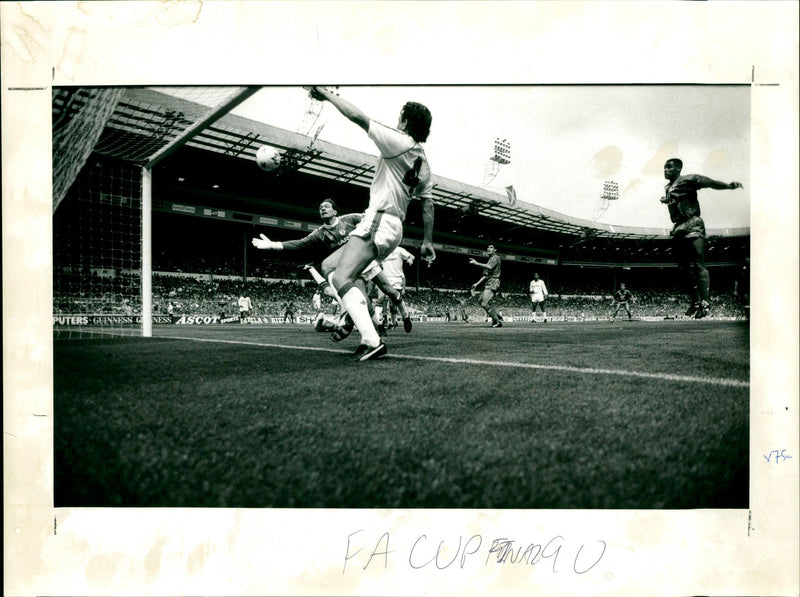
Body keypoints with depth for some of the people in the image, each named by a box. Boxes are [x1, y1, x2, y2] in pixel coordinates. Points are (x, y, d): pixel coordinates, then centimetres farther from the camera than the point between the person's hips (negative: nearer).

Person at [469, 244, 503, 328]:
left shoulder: (495, 257, -4)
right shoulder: (490, 259, 25)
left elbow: (490, 267, -24)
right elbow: (486, 275, 27)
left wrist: (477, 263, -21)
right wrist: (477, 284, 24)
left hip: (493, 282, -10)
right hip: (488, 283, 10)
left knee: (484, 304, -18)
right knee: (480, 300, 17)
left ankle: (498, 321, -11)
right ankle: (497, 317, 18)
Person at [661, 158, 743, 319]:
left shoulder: (688, 180, -3)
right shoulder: (668, 188, 19)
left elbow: (709, 182, -17)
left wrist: (728, 185, -30)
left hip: (692, 226, -8)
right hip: (678, 229, 8)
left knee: (698, 265, -12)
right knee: (686, 267, 9)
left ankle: (704, 304, -15)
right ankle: (695, 302, 17)